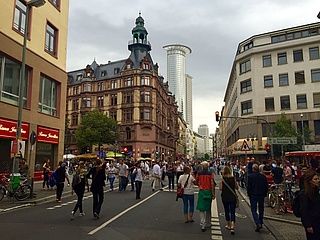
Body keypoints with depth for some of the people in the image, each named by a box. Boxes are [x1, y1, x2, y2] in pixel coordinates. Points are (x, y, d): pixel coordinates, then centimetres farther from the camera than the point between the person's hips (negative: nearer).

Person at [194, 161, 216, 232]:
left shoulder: (199, 174, -1)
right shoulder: (211, 174, -7)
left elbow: (196, 182, 7)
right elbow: (212, 184, -12)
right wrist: (214, 193, -8)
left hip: (201, 191, 0)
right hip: (209, 191, 0)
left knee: (202, 208, 1)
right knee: (208, 208, 16)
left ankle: (203, 224, -6)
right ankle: (207, 222, 31)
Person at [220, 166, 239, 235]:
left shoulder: (222, 178, -7)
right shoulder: (233, 178, -4)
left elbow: (220, 188, -10)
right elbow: (237, 188, 0)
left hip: (225, 197, 0)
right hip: (233, 197, 0)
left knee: (226, 211, 16)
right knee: (232, 212, 2)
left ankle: (228, 225, 28)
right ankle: (232, 226, -14)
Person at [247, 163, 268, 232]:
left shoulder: (250, 176, -10)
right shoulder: (263, 176, 3)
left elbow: (249, 187, -9)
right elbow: (266, 187, 6)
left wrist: (249, 195, 2)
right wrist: (265, 194, 14)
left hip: (253, 195, -4)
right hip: (261, 195, 4)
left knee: (253, 210, 1)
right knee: (261, 209, 16)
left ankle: (258, 223, -14)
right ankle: (260, 223, 25)